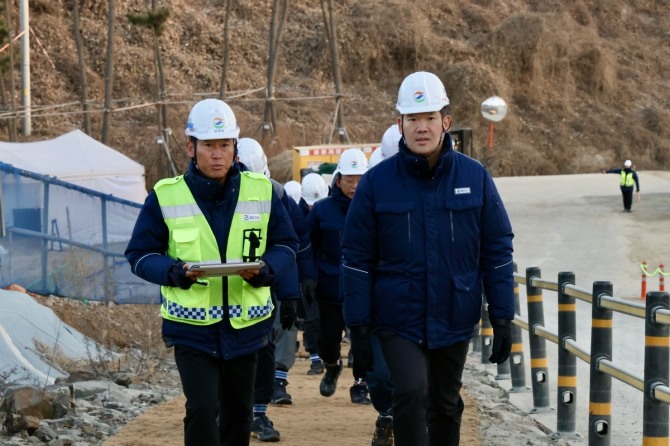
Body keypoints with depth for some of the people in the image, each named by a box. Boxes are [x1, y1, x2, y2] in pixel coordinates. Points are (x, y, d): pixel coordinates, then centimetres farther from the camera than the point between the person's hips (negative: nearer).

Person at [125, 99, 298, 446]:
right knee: (202, 411, -14)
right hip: (191, 328, -3)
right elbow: (140, 254, -2)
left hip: (245, 326, 3)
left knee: (238, 413, 15)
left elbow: (286, 245, 7)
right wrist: (175, 273, -22)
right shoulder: (165, 196, -5)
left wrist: (264, 270, -15)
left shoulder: (262, 192, 2)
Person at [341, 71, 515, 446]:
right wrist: (359, 326, -5)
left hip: (455, 320, 2)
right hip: (399, 320, -2)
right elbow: (357, 259, -2)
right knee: (411, 392, -20)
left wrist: (502, 318, -1)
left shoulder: (475, 177, -2)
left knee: (446, 407, 14)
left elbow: (497, 250, 2)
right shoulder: (377, 183, -5)